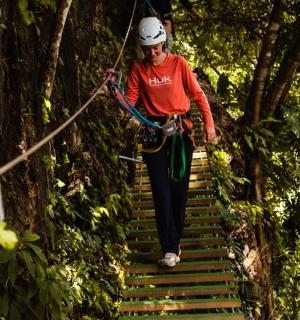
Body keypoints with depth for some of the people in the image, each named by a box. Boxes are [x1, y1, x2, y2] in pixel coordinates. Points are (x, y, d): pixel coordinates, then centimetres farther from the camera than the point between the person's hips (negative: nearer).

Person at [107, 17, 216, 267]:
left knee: (179, 186, 7)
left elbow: (198, 94, -1)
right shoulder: (138, 69, 1)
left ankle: (175, 238, 24)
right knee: (161, 189, -4)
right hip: (154, 132, 1)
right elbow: (130, 102, 0)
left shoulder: (179, 63, -4)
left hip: (181, 130, 0)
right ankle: (170, 248, -2)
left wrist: (209, 124, -7)